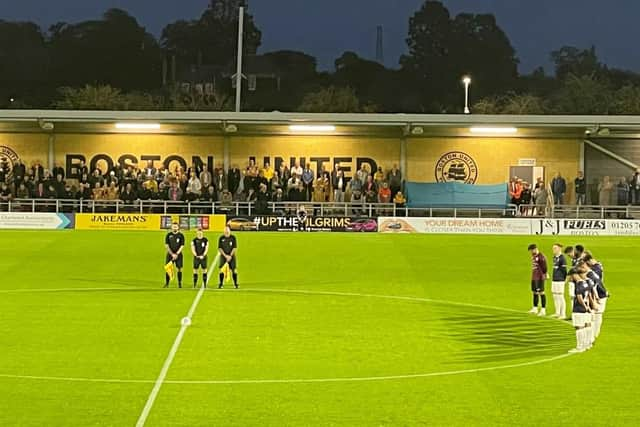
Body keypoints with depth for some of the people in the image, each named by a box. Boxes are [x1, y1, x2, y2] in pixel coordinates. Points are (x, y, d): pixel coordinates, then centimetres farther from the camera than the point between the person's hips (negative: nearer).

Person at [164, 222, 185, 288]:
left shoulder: (181, 235, 0)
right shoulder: (168, 235, 3)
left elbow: (182, 246, -3)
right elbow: (166, 245, 0)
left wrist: (177, 254, -13)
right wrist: (172, 254, -9)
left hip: (178, 254, -1)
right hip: (170, 254, 1)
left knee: (179, 269, -3)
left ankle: (179, 283, 5)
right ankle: (167, 283, 3)